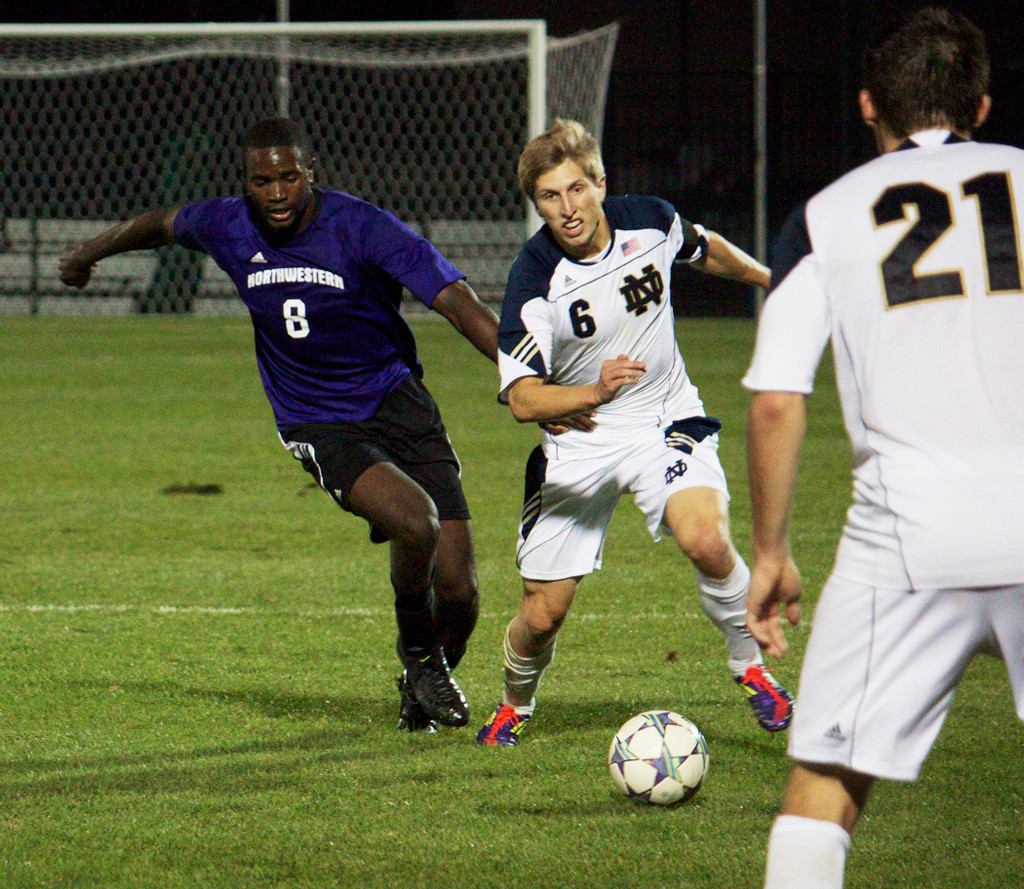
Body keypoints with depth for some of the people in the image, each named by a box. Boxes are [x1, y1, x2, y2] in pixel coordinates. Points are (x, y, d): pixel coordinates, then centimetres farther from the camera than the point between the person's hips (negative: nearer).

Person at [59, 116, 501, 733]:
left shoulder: (361, 227, -15)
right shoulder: (230, 229, -4)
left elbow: (457, 301, -22)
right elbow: (162, 224, 20)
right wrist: (91, 252, 38)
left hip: (398, 401, 0)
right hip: (322, 428, 0)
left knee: (457, 588, -8)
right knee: (416, 521, -30)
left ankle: (429, 691, 26)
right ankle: (418, 656, -1)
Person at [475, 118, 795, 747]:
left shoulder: (650, 222, -11)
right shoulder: (534, 277, -21)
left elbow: (704, 248, 15)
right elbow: (523, 399, -26)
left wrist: (768, 278, 31)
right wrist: (595, 392, -45)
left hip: (665, 422, 1)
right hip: (578, 445, -1)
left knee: (705, 540, -29)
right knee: (543, 613, 0)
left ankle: (751, 667, -4)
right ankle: (517, 705, 33)